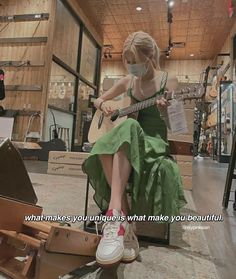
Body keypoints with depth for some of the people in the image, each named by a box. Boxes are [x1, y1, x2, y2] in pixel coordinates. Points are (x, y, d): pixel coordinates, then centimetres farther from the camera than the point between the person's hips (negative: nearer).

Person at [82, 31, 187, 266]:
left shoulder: (168, 82, 0)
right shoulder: (128, 81, 13)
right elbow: (98, 100, 25)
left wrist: (165, 113, -25)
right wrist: (103, 104, 1)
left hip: (155, 141, -4)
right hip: (127, 141, 4)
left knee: (126, 129, -39)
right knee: (105, 149, -34)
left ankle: (116, 216, -42)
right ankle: (124, 222, -31)